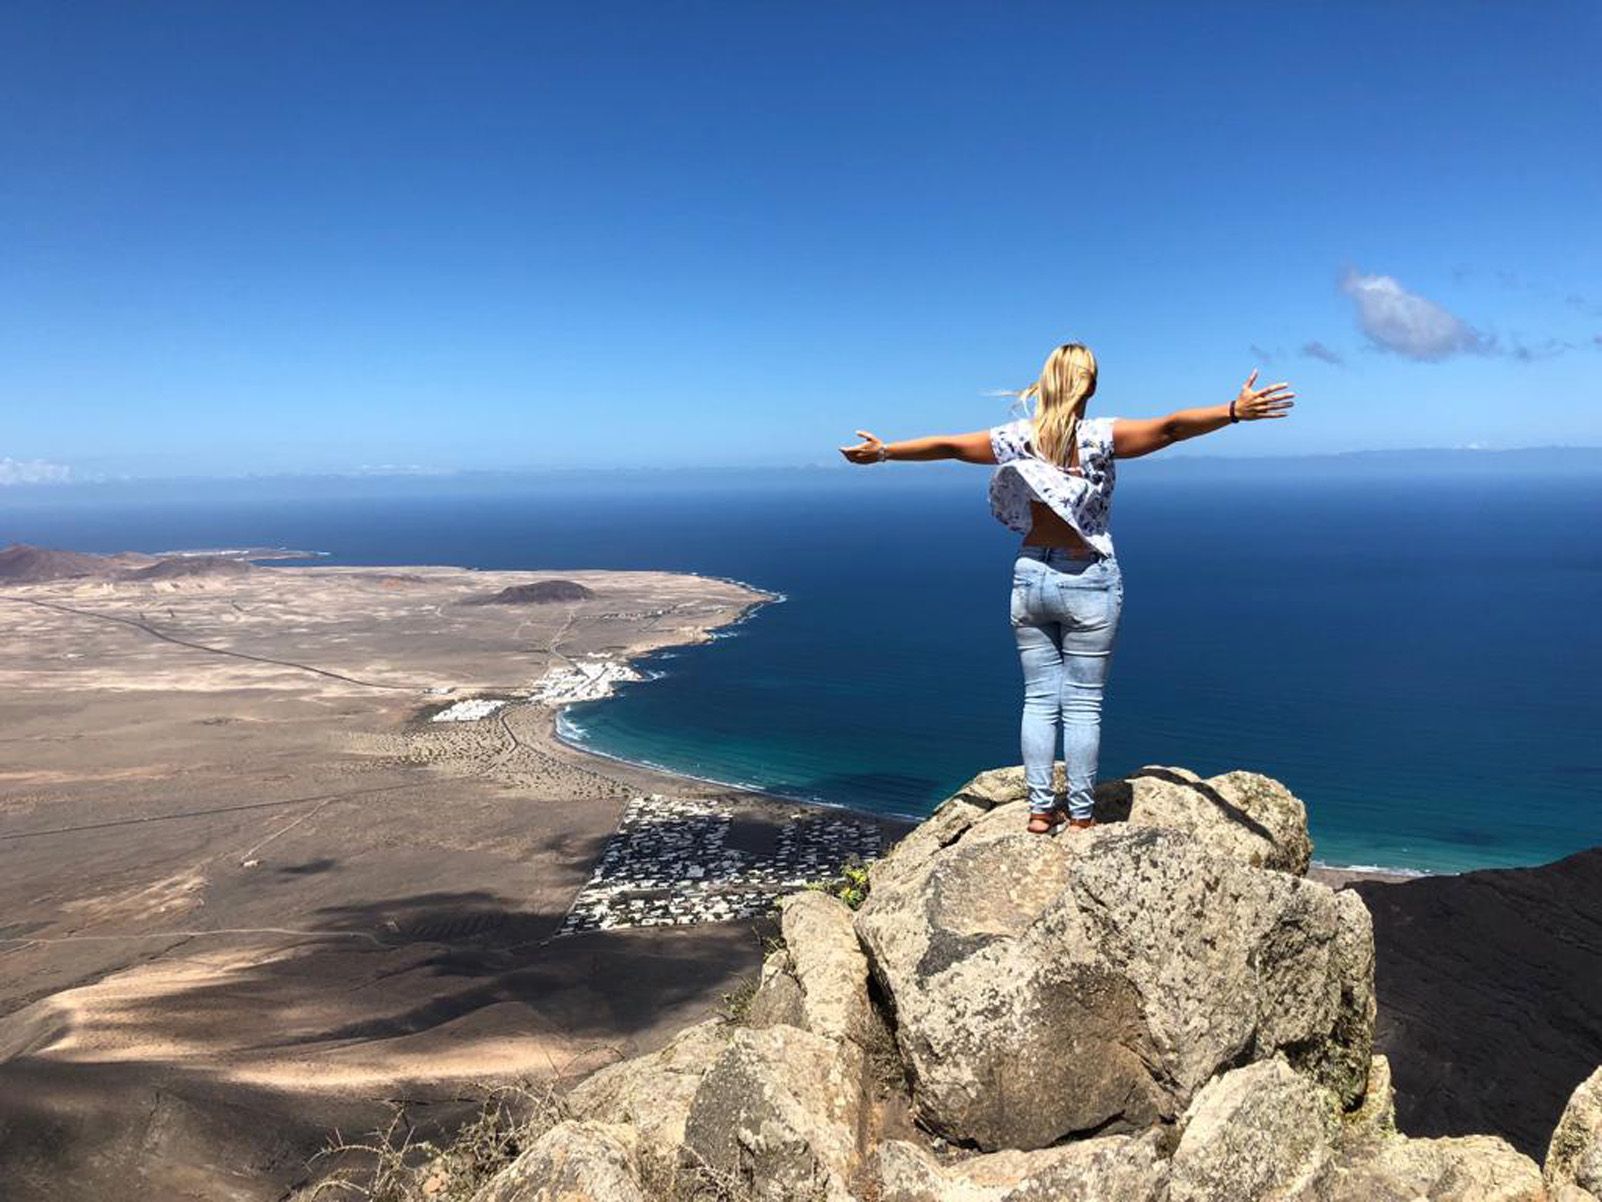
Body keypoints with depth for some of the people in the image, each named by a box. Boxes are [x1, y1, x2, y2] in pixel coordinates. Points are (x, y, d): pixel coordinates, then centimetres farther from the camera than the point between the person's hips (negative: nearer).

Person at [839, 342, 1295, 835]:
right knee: (1083, 706, 4)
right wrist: (1234, 411, -27)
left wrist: (883, 451, 15)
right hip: (1088, 582, -3)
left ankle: (1040, 810, 15)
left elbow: (946, 445, 5)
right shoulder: (1098, 437, -11)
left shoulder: (1019, 437, -2)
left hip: (1031, 577, 3)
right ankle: (1081, 816, 12)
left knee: (1039, 700, 10)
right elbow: (1168, 428, -23)